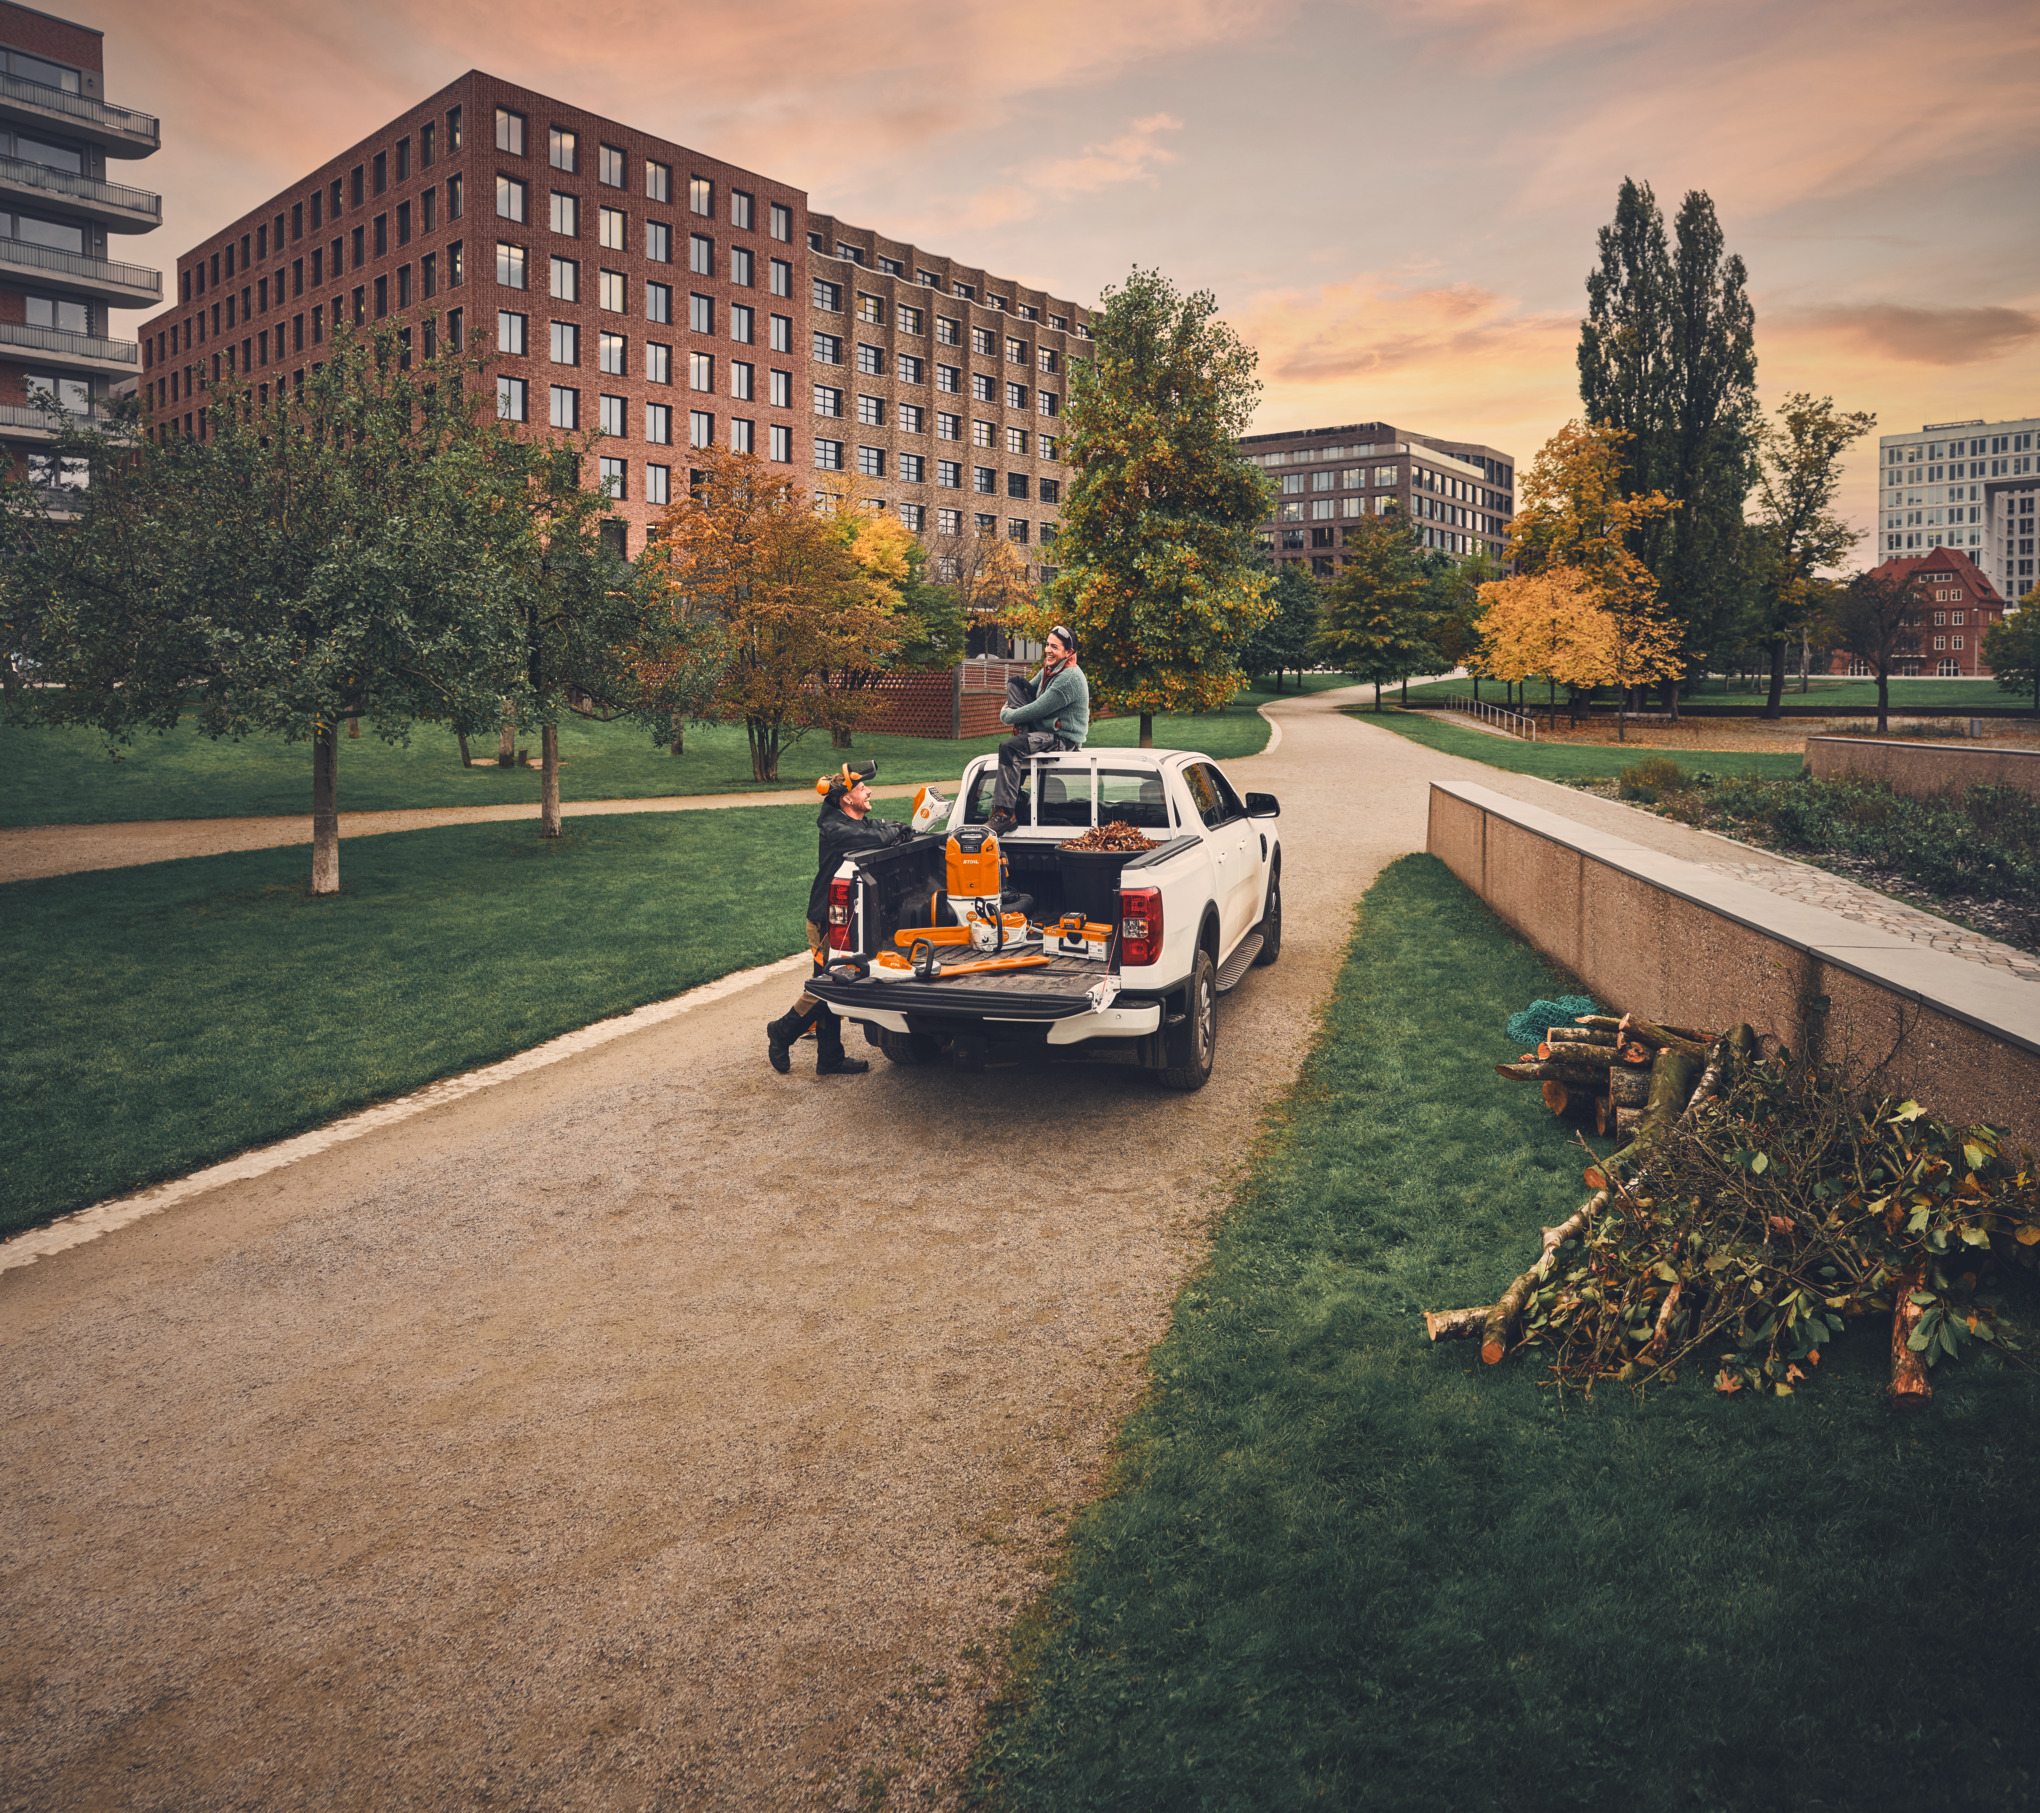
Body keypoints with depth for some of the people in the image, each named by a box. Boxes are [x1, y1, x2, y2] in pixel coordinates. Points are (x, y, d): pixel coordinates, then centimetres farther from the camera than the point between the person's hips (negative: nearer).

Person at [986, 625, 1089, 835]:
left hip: (1064, 738, -10)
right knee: (1014, 682, 8)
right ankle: (1026, 732, -6)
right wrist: (1008, 707, 1)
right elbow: (1029, 689, 21)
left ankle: (1004, 814, -30)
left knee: (1009, 748, -32)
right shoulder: (1050, 668, 6)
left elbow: (1037, 710, -25)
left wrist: (1007, 716, -11)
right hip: (1043, 726, 10)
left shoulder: (1069, 678, -25)